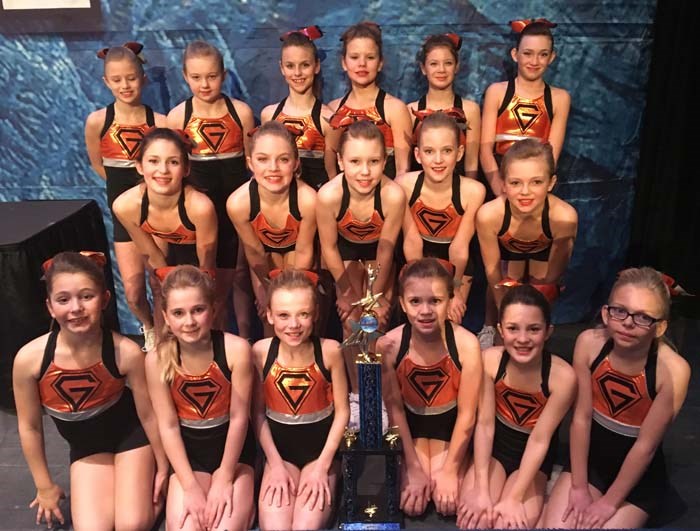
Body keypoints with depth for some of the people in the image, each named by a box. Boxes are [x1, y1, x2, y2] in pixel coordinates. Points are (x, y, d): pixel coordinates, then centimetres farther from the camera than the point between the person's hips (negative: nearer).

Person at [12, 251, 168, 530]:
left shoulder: (126, 352, -30)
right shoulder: (29, 358, -26)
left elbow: (148, 415, -14)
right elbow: (29, 427, -8)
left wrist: (163, 468, -1)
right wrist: (45, 486, 3)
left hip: (130, 433, -2)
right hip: (85, 445, 2)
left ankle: (142, 481, 19)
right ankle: (113, 482, 19)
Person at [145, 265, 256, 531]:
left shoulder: (236, 349, -23)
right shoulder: (157, 360, -16)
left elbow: (239, 417, -15)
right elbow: (168, 426, -10)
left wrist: (224, 478, -11)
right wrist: (191, 486, -12)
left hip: (232, 448, -1)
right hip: (187, 451, 2)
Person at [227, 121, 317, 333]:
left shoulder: (307, 199, -43)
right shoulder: (238, 203, -40)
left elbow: (303, 251, -24)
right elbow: (254, 252, -19)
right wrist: (265, 286, -3)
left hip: (295, 245, 0)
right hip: (264, 245, 1)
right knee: (269, 310, 10)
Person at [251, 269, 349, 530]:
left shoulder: (330, 351, -18)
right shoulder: (260, 352, -14)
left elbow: (342, 411, -9)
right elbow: (258, 413, -4)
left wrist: (322, 465, -11)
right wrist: (275, 463, -8)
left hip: (321, 447, -1)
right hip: (279, 448, 1)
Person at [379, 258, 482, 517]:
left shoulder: (467, 344, -27)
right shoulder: (388, 345, -24)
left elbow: (467, 414, -17)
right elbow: (395, 409, -13)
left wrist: (450, 470, -13)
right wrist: (414, 468, -12)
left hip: (450, 425, 0)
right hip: (410, 425, 1)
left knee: (448, 503, -10)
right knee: (411, 505, -9)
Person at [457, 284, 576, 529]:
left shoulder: (563, 376, -26)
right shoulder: (490, 360, -20)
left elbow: (539, 440, -20)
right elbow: (484, 424, -16)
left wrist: (514, 498, -20)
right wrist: (481, 489, -19)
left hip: (533, 456, -1)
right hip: (494, 445, 1)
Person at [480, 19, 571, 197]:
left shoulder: (560, 98, 8)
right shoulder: (497, 91, 6)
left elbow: (552, 154, 2)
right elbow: (486, 148, -2)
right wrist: (501, 191, -16)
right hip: (498, 181, -1)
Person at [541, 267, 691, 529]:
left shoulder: (673, 370, -27)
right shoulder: (589, 342, -18)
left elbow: (646, 446, -18)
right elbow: (581, 417, -12)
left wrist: (609, 502, -10)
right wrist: (579, 487, -8)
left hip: (640, 474, -2)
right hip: (590, 456, 2)